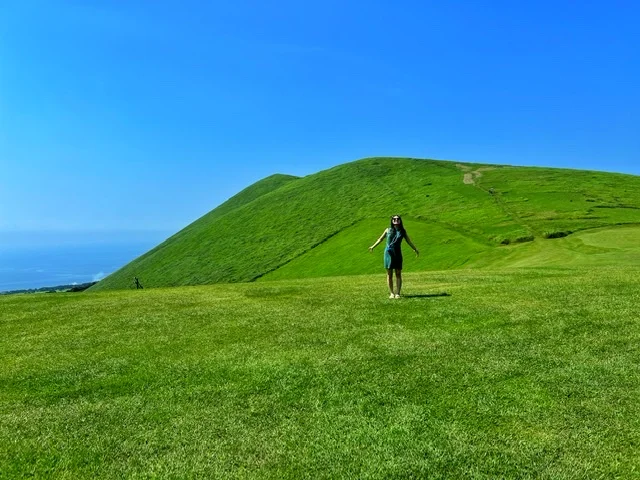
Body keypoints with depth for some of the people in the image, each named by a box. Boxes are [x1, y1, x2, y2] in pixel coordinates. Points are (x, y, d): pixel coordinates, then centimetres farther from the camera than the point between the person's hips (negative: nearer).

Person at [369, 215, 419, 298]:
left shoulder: (403, 231, 7)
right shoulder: (388, 230, 7)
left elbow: (409, 241, 13)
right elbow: (380, 239, 18)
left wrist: (415, 249, 9)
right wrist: (373, 246, 18)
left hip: (397, 254, 0)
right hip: (388, 253, 0)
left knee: (398, 274, -1)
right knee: (389, 274, 2)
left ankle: (398, 293, 3)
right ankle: (391, 293, 8)